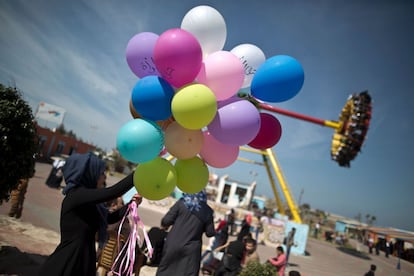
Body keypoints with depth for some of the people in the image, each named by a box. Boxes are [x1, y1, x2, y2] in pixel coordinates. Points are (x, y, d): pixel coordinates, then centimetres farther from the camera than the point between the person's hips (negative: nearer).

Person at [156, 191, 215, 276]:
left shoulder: (181, 203, -3)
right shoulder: (207, 211, 1)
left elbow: (166, 221, -5)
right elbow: (210, 233, 3)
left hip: (173, 245, 0)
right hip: (191, 250, 0)